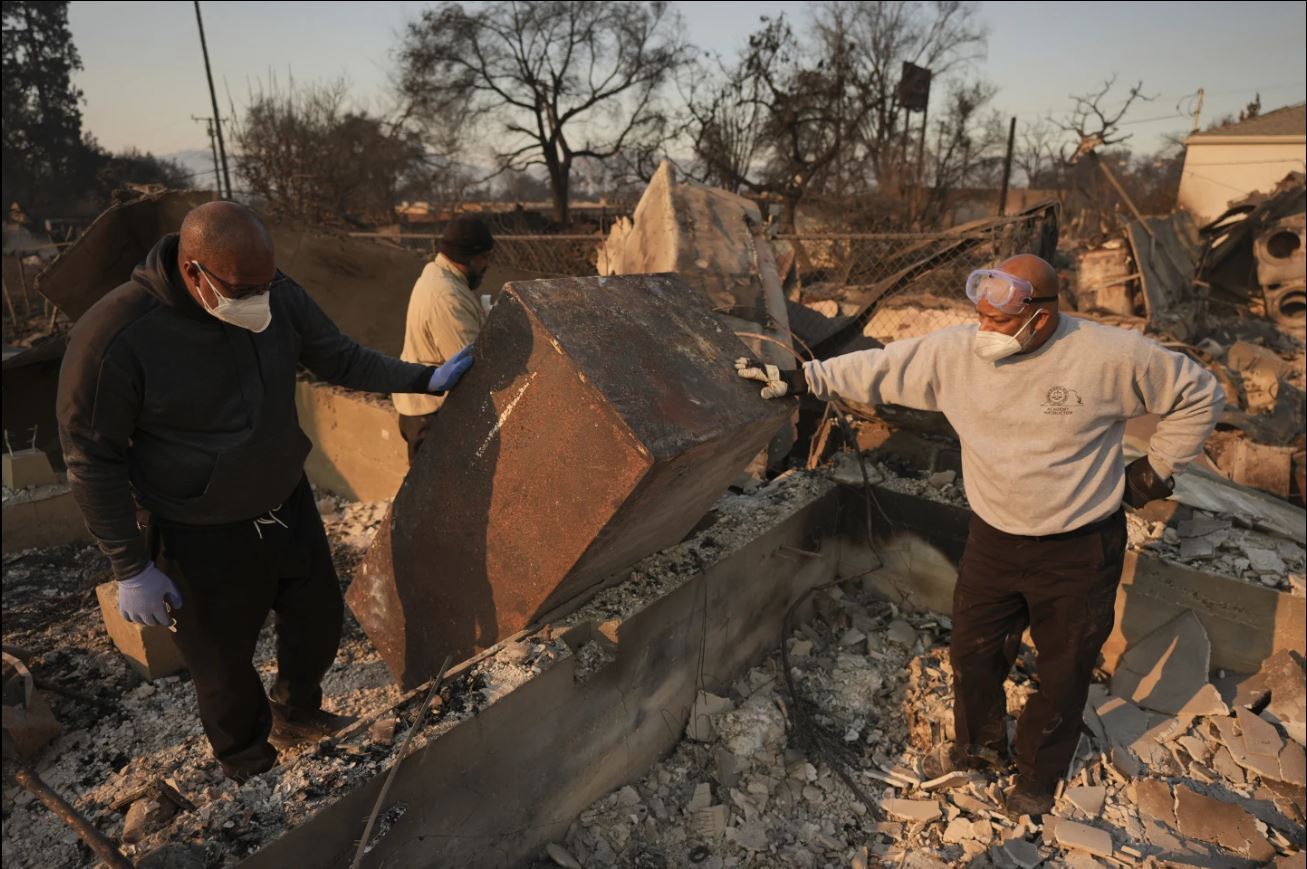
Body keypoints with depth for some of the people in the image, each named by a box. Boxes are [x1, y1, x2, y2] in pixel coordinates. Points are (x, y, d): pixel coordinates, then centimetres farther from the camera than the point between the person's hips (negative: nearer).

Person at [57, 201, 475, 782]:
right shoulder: (115, 336, -25)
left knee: (319, 622, 21)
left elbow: (341, 360, 3)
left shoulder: (280, 298, -12)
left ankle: (297, 716, 52)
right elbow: (93, 461, -16)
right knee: (225, 662, 14)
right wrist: (131, 568, -12)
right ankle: (250, 768, 43)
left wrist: (425, 379, -8)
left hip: (289, 507, 5)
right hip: (203, 539, -5)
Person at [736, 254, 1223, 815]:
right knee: (973, 652, 19)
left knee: (1063, 673, 16)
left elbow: (1200, 395, -4)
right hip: (993, 542, 3)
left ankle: (1038, 775, 44)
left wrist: (1156, 469, -3)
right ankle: (979, 745, 49)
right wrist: (801, 380, -6)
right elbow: (879, 369, -4)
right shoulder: (956, 352, -11)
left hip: (1078, 552, -3)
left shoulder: (1111, 356, -19)